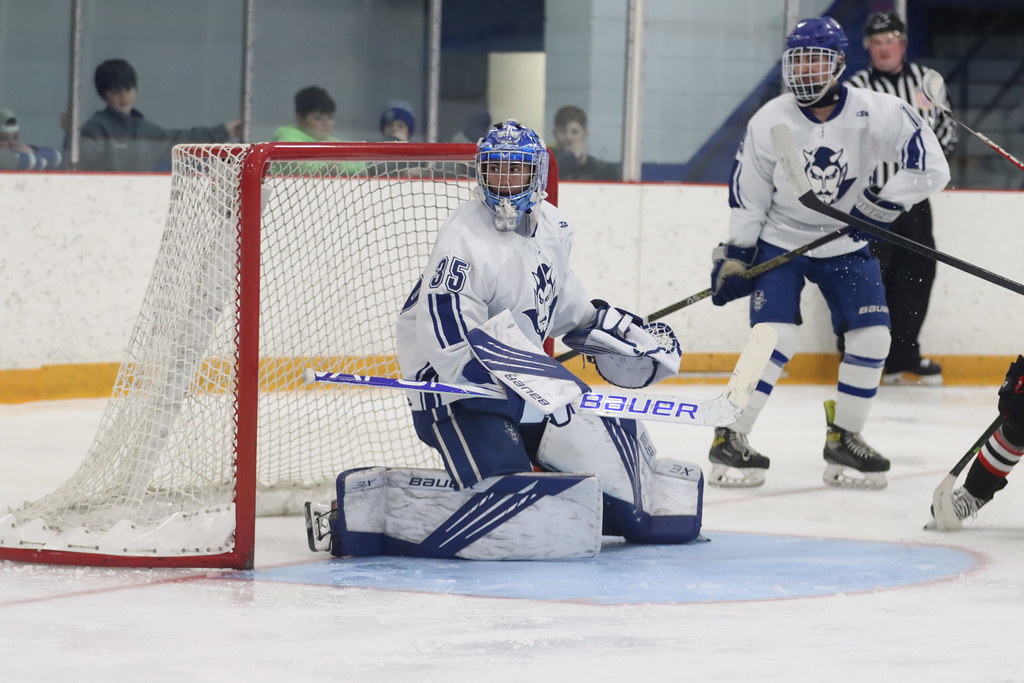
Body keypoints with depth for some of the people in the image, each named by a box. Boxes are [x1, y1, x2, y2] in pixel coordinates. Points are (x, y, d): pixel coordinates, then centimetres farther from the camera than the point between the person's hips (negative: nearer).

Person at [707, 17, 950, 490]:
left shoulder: (875, 113, -17)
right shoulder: (769, 122, -14)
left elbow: (929, 166, -15)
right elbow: (747, 193, -6)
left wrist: (883, 202, -21)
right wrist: (734, 256, -6)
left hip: (845, 245, 2)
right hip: (779, 241, -2)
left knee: (871, 336, -6)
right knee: (776, 338, -17)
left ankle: (843, 439, 9)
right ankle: (729, 441, -10)